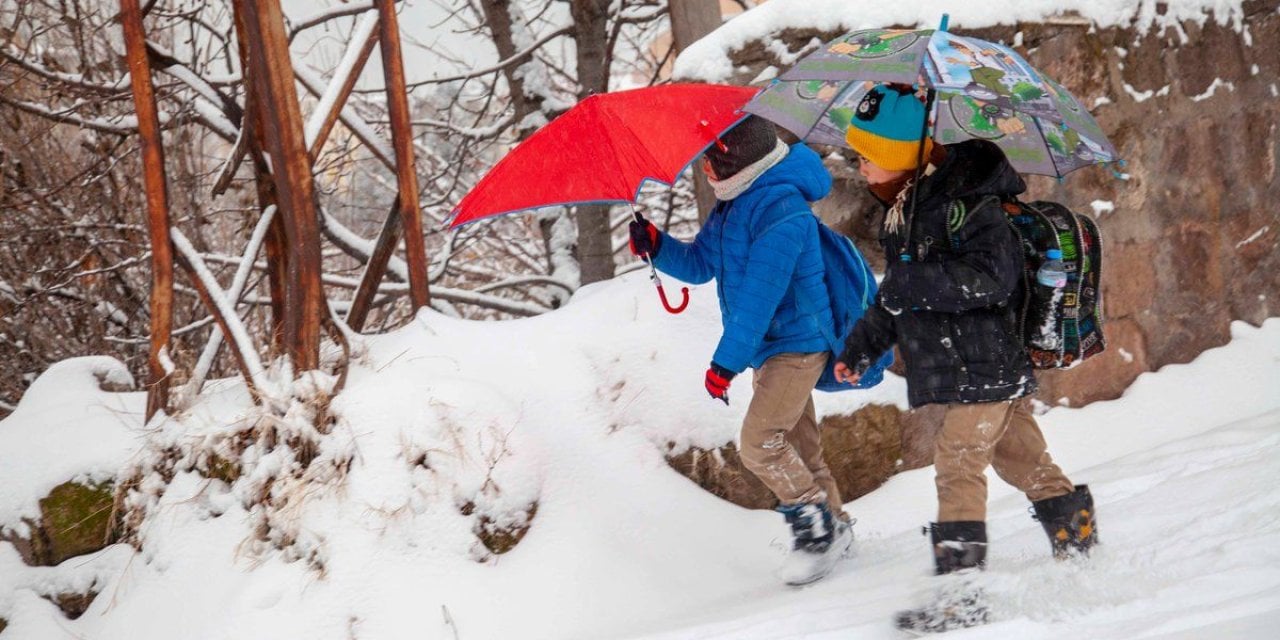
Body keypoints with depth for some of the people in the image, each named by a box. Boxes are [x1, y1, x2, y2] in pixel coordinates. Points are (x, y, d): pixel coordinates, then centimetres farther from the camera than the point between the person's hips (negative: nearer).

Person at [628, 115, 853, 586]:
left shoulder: (782, 210, -24)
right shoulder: (731, 205, 8)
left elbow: (760, 295, -26)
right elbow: (700, 264, 14)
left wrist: (726, 362, -25)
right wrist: (656, 246, -6)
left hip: (796, 344, -10)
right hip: (769, 348, 10)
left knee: (760, 442, -16)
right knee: (797, 445, 15)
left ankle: (820, 526, -3)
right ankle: (833, 526, 28)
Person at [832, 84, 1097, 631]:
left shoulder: (967, 204, -19)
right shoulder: (907, 209, 12)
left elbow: (991, 276, -30)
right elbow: (899, 294, 23)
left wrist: (915, 282, -30)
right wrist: (861, 344, 20)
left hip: (986, 366, -10)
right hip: (964, 367, 10)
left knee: (958, 467, -13)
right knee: (1025, 462, 17)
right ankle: (1082, 551, 27)